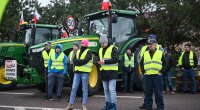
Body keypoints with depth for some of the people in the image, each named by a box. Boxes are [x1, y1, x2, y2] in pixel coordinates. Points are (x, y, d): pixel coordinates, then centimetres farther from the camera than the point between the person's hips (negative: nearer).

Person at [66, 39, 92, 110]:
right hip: (77, 72, 5)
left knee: (84, 89, 2)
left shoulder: (88, 52, -1)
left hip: (85, 72, -5)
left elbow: (85, 60, -17)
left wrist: (78, 61, -10)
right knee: (74, 88, 3)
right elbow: (74, 60, 5)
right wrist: (81, 61, -12)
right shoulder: (78, 51, 18)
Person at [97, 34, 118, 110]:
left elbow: (115, 59, -16)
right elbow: (99, 59, 25)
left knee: (112, 90, -9)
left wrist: (105, 61, -22)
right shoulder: (100, 50, 17)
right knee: (106, 90, 12)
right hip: (104, 72, 8)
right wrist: (99, 62, 1)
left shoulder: (113, 48, -7)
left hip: (111, 71, -7)